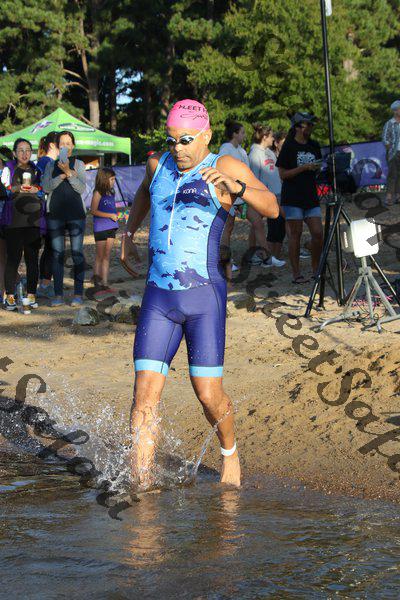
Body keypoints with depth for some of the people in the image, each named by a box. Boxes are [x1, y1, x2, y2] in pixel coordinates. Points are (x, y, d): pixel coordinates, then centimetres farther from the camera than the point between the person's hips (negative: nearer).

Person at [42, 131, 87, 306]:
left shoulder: (78, 164, 6)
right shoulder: (51, 165, 11)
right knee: (57, 253, 0)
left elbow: (82, 188, -5)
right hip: (55, 213, 1)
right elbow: (46, 187, 0)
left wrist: (69, 172, -17)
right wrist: (62, 175, -14)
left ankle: (78, 294, 0)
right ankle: (58, 294, 4)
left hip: (76, 213, -1)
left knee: (77, 253, -4)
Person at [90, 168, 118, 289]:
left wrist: (116, 216, 7)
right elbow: (93, 211, -15)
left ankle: (105, 282, 7)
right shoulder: (98, 193, -9)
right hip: (100, 227, -6)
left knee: (107, 256, 6)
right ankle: (97, 278, 14)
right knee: (100, 256, 3)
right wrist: (110, 215, -16)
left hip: (111, 227, 6)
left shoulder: (111, 193, 12)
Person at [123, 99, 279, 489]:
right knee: (145, 394, -7)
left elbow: (271, 208, -20)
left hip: (204, 297, -4)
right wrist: (131, 228, 43)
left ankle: (229, 453, 29)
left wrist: (235, 186, -37)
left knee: (209, 394, -2)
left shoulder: (226, 167, -5)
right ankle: (141, 486, -7)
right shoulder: (158, 165, 10)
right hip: (158, 298, 4)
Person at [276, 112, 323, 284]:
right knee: (295, 234, -2)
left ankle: (316, 269, 13)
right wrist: (304, 168, -16)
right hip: (292, 197, -5)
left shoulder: (314, 146, 13)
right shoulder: (289, 146, -5)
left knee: (318, 233, -1)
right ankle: (296, 274, 4)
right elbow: (283, 174, -8)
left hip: (311, 197, 5)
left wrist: (320, 168, -1)